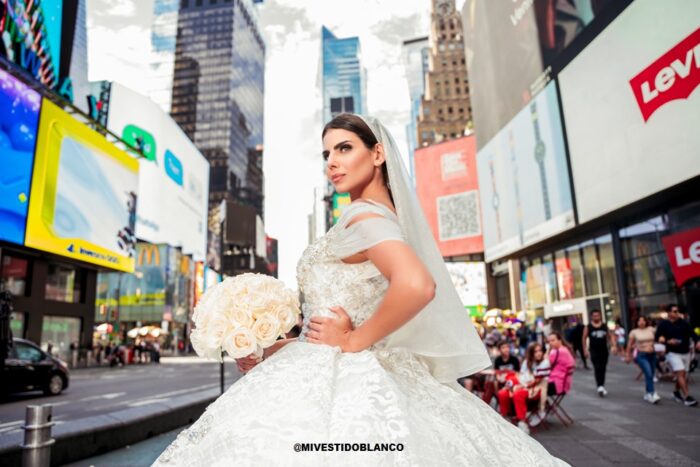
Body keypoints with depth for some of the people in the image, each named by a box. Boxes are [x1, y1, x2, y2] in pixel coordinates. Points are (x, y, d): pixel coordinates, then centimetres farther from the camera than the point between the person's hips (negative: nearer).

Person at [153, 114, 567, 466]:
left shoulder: (365, 216, -14)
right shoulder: (385, 216, 13)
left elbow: (417, 286, -34)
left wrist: (353, 341, -19)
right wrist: (277, 348, 12)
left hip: (335, 377, -9)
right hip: (359, 378, 9)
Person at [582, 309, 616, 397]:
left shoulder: (605, 326, 6)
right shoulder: (588, 327, -3)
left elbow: (610, 336, 9)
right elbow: (584, 338, -1)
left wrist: (613, 346, -5)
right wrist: (585, 350, -7)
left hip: (604, 350, 4)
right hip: (594, 351, -4)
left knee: (603, 369, 11)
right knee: (597, 368, -15)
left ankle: (602, 386, 23)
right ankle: (600, 386, -21)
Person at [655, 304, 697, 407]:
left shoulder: (683, 323, 3)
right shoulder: (663, 324, -4)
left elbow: (691, 333, 4)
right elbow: (657, 337, 1)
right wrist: (668, 342, -15)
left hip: (685, 352, 4)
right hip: (673, 353, -4)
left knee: (682, 375, 12)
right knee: (680, 373, -14)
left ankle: (677, 392, 34)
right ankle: (687, 397, -15)